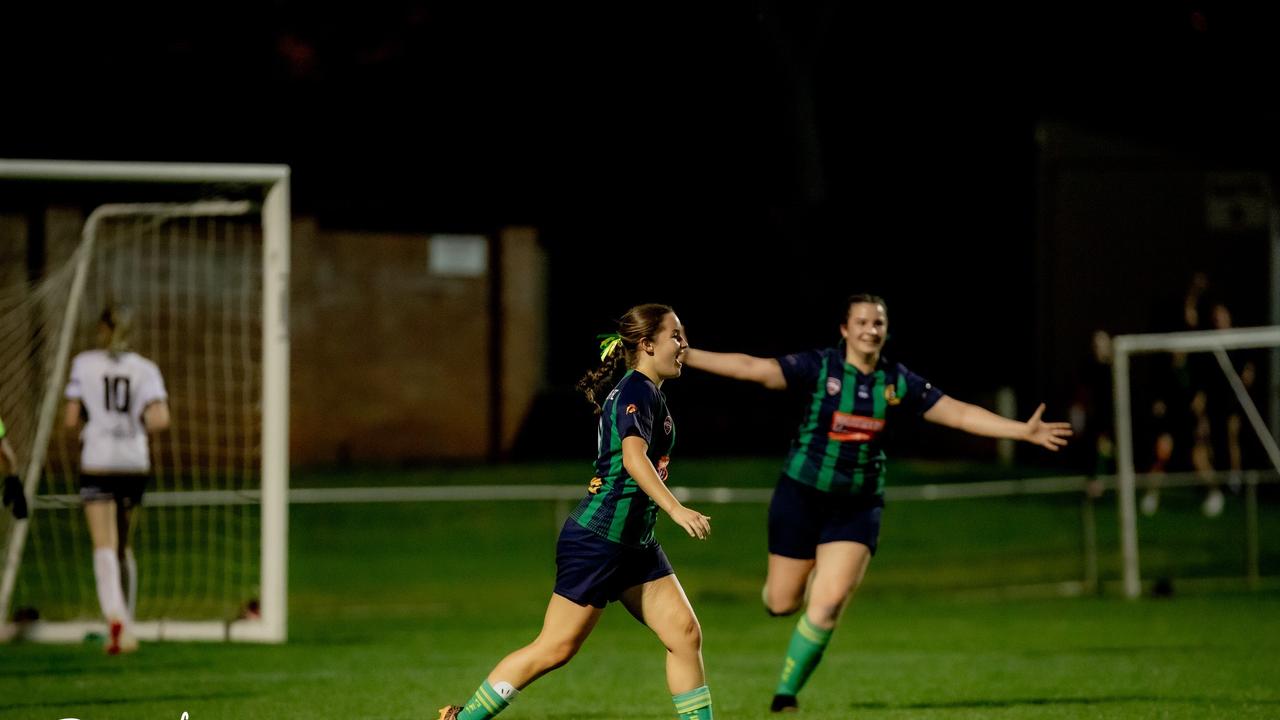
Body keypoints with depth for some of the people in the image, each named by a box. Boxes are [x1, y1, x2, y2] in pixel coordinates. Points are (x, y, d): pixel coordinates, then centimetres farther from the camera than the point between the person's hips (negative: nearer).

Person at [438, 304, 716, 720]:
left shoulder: (639, 390, 15)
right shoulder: (638, 390, -14)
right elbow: (634, 458, -30)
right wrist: (676, 510, -39)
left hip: (633, 545, 10)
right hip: (597, 540, -10)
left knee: (685, 634, 1)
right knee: (555, 648, -5)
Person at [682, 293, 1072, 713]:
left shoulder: (899, 383, 0)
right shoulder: (819, 368, -8)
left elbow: (961, 414, 2)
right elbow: (752, 368, -13)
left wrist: (1024, 431, -4)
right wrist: (685, 356, -21)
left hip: (858, 506, 2)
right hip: (802, 494, -2)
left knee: (829, 605, -12)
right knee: (781, 603, 2)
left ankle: (786, 695, 3)